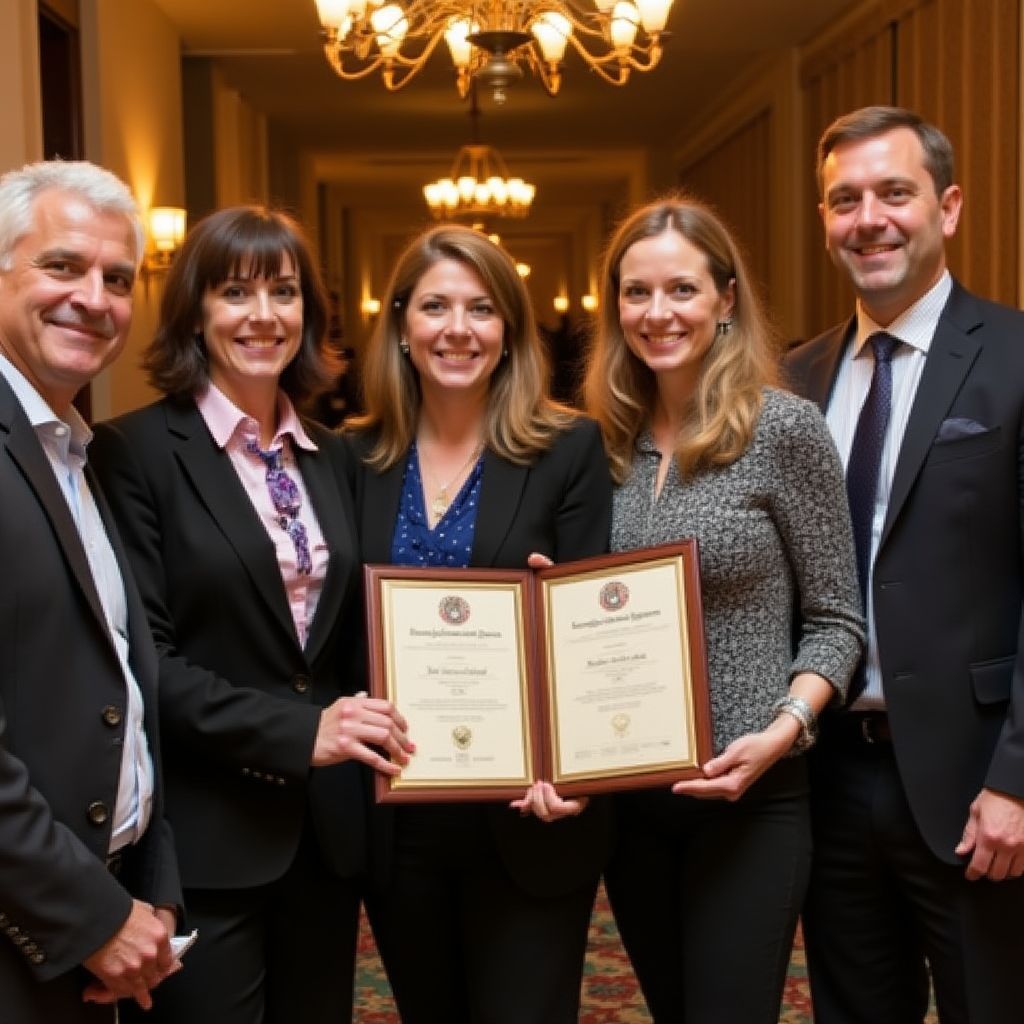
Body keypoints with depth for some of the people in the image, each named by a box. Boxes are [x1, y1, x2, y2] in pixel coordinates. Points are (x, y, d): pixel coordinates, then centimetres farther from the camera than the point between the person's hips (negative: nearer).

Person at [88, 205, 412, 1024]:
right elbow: (142, 654, -14)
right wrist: (295, 731, -21)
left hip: (328, 827, 6)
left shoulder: (331, 458, 10)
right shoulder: (136, 450, -8)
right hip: (206, 837, -6)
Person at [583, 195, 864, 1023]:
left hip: (749, 793, -5)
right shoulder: (605, 442, 4)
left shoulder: (784, 429, -9)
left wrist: (784, 730, -20)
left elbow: (836, 620, -6)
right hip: (626, 793, 5)